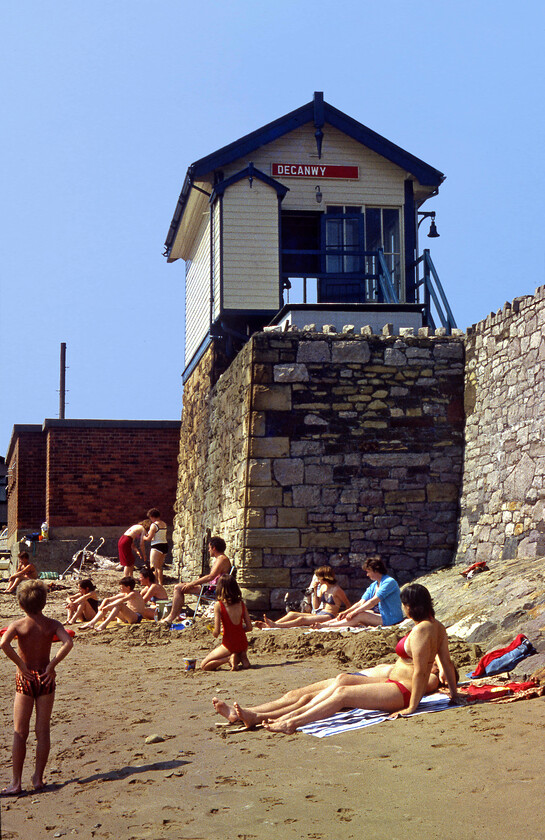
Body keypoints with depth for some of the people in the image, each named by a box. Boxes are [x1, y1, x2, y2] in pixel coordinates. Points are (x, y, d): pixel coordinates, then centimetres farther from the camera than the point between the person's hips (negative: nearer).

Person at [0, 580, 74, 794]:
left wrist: (22, 666, -17)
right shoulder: (52, 625, -2)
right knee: (43, 731, 9)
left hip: (25, 679, -1)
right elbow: (68, 643, -20)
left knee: (20, 733, 4)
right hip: (46, 679, 1)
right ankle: (38, 778, 12)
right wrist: (51, 666, -14)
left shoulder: (18, 625, -6)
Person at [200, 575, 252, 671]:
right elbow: (249, 627, 3)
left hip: (229, 644, -5)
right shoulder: (242, 604, 1)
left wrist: (214, 633, 9)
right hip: (243, 644, 5)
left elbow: (216, 632, -14)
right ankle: (242, 657, 6)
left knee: (203, 666, 8)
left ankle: (229, 658, -10)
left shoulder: (218, 605, -12)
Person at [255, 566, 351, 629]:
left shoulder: (336, 590, -7)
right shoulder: (323, 587, 15)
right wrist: (315, 591, 5)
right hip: (318, 614, 8)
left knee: (302, 619, -29)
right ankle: (266, 625, -21)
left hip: (329, 616, -8)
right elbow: (316, 606, 13)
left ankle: (275, 625, -42)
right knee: (292, 614, -8)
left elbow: (348, 606, 0)